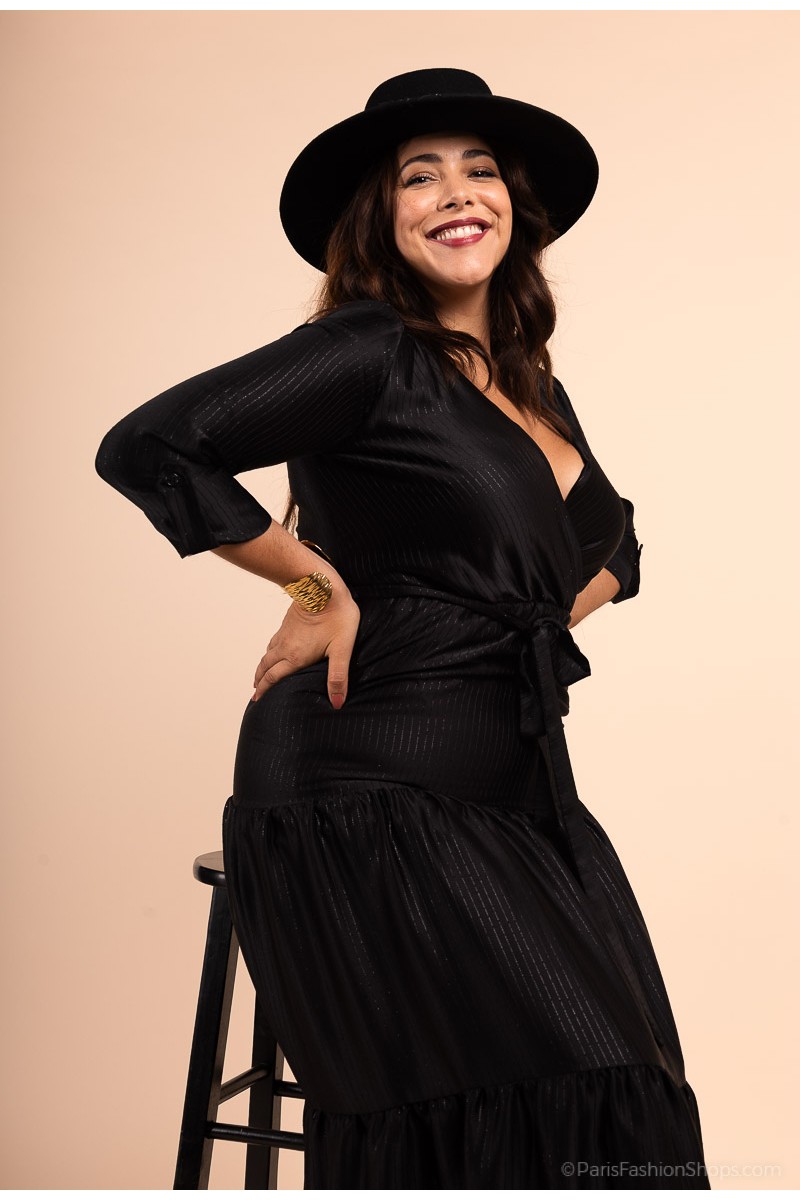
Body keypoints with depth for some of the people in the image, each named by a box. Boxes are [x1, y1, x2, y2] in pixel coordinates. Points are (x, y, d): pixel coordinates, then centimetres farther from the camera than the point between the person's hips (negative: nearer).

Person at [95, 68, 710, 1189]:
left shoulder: (530, 383, 17)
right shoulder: (372, 352, -7)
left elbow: (612, 545, 31)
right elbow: (148, 446, -15)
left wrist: (521, 633, 11)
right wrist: (322, 582, -9)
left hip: (518, 792, 7)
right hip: (372, 796, -7)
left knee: (614, 1099, 2)